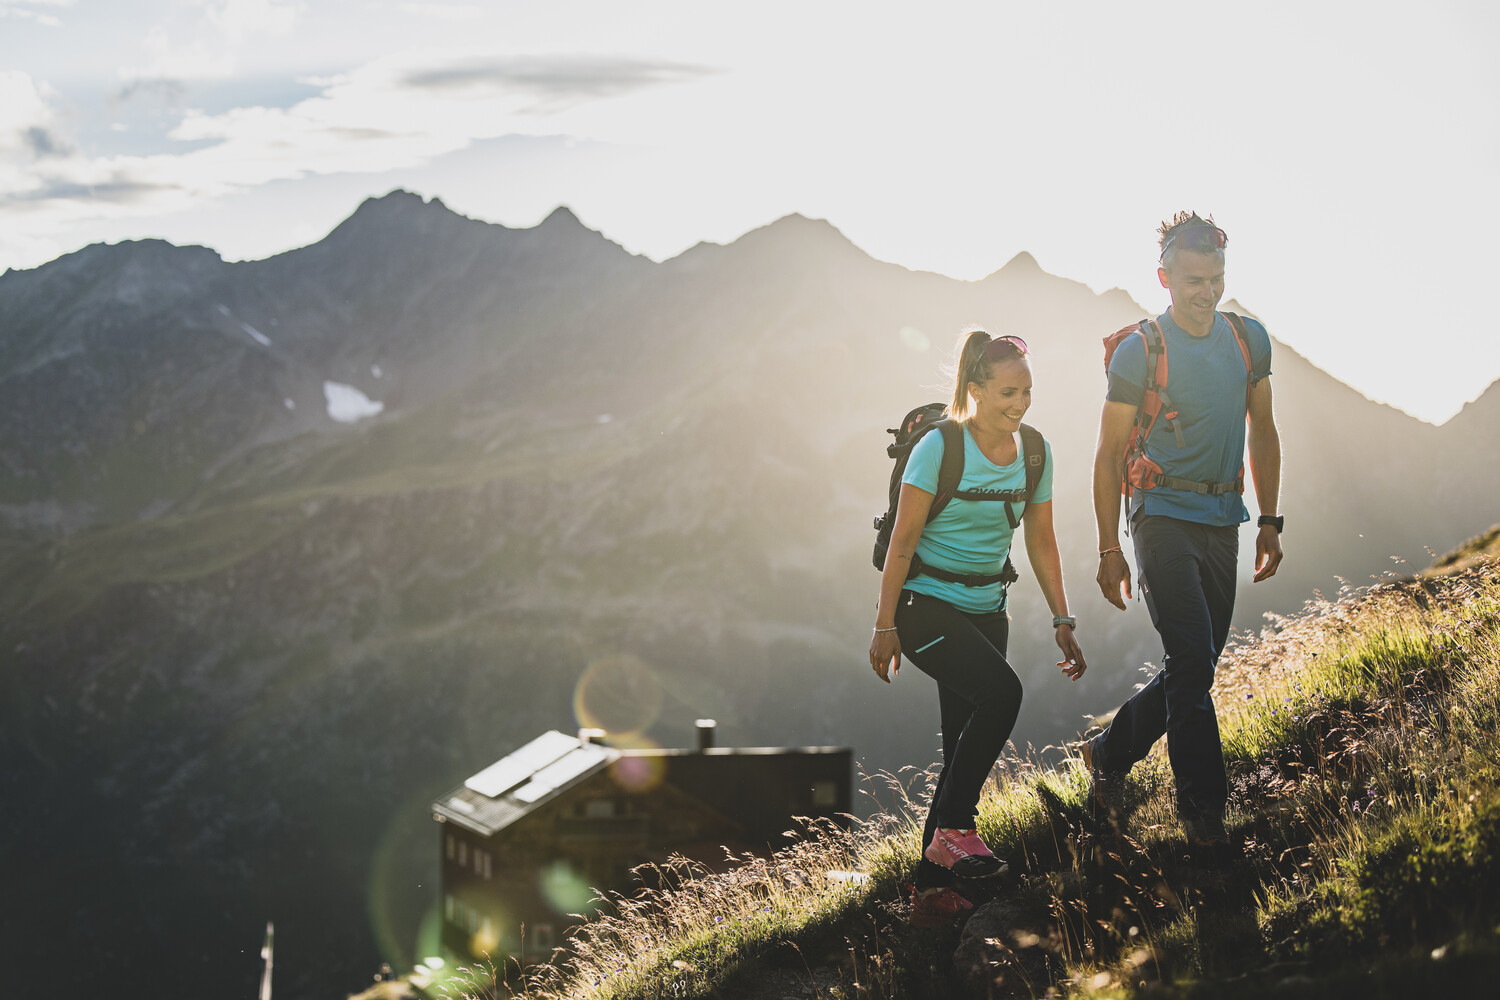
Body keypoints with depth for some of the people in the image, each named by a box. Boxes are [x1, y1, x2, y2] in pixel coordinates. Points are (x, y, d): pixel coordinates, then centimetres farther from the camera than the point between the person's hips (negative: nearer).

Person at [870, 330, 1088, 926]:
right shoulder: (939, 449, -14)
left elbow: (1040, 541, 12)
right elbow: (903, 542, -10)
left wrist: (1062, 620, 8)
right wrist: (885, 626, -10)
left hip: (985, 610, 6)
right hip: (926, 605, -6)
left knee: (965, 745, 4)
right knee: (1001, 690, -29)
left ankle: (932, 887, 12)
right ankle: (954, 829, -21)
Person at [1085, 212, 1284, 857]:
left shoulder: (1249, 340, 8)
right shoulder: (1139, 352, -6)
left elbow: (1263, 435, 17)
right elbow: (1110, 454, -2)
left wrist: (1270, 521, 12)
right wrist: (1109, 549, -5)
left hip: (1223, 522, 6)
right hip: (1164, 517, -6)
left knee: (1193, 669, 8)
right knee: (1192, 662, -14)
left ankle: (1108, 755, 28)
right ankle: (1201, 810, -8)